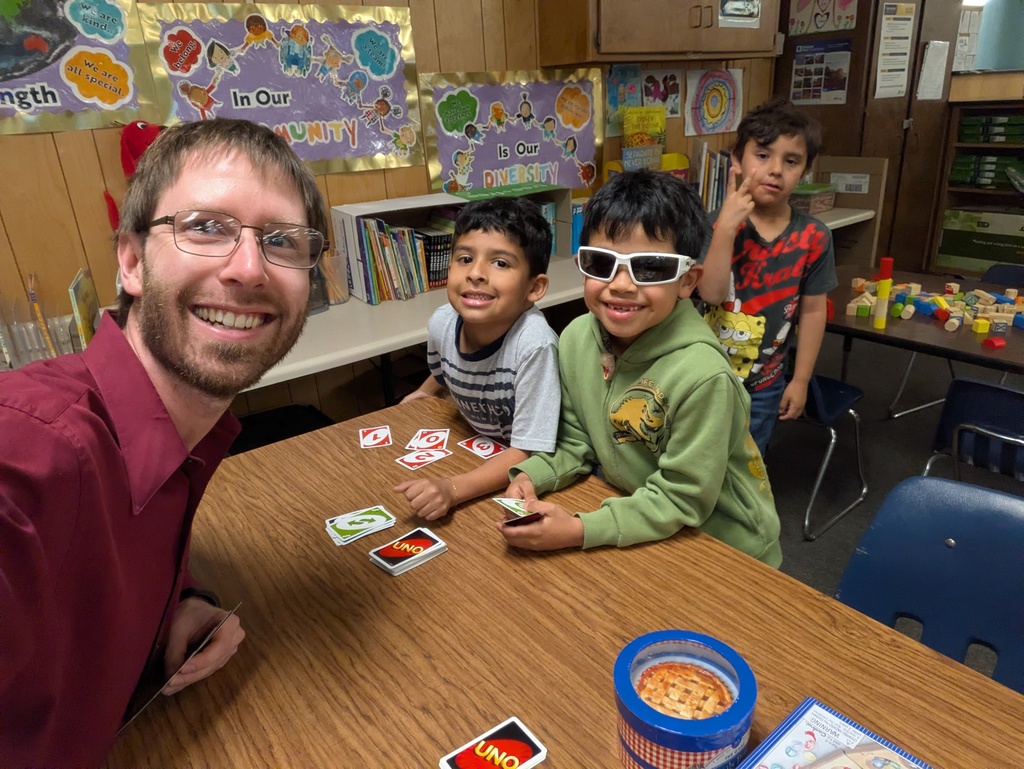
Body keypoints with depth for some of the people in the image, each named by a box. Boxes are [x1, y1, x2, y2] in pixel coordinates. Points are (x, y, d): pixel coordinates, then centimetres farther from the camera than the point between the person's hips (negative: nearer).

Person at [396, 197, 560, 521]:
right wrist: (422, 395, 1)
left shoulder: (534, 344, -30)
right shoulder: (441, 323, -13)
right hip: (476, 455, 6)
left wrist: (452, 489, -36)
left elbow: (527, 453, -27)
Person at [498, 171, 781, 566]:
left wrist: (581, 530, -27)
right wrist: (531, 476, -15)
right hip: (635, 536, 5)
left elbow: (679, 500, -21)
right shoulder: (576, 338, -10)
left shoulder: (702, 374, -29)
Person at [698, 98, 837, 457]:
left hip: (763, 386, 1)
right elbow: (711, 293, -22)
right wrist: (726, 226, -30)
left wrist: (800, 381, 1)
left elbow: (813, 310, -2)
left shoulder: (814, 237, -9)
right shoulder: (718, 223, -12)